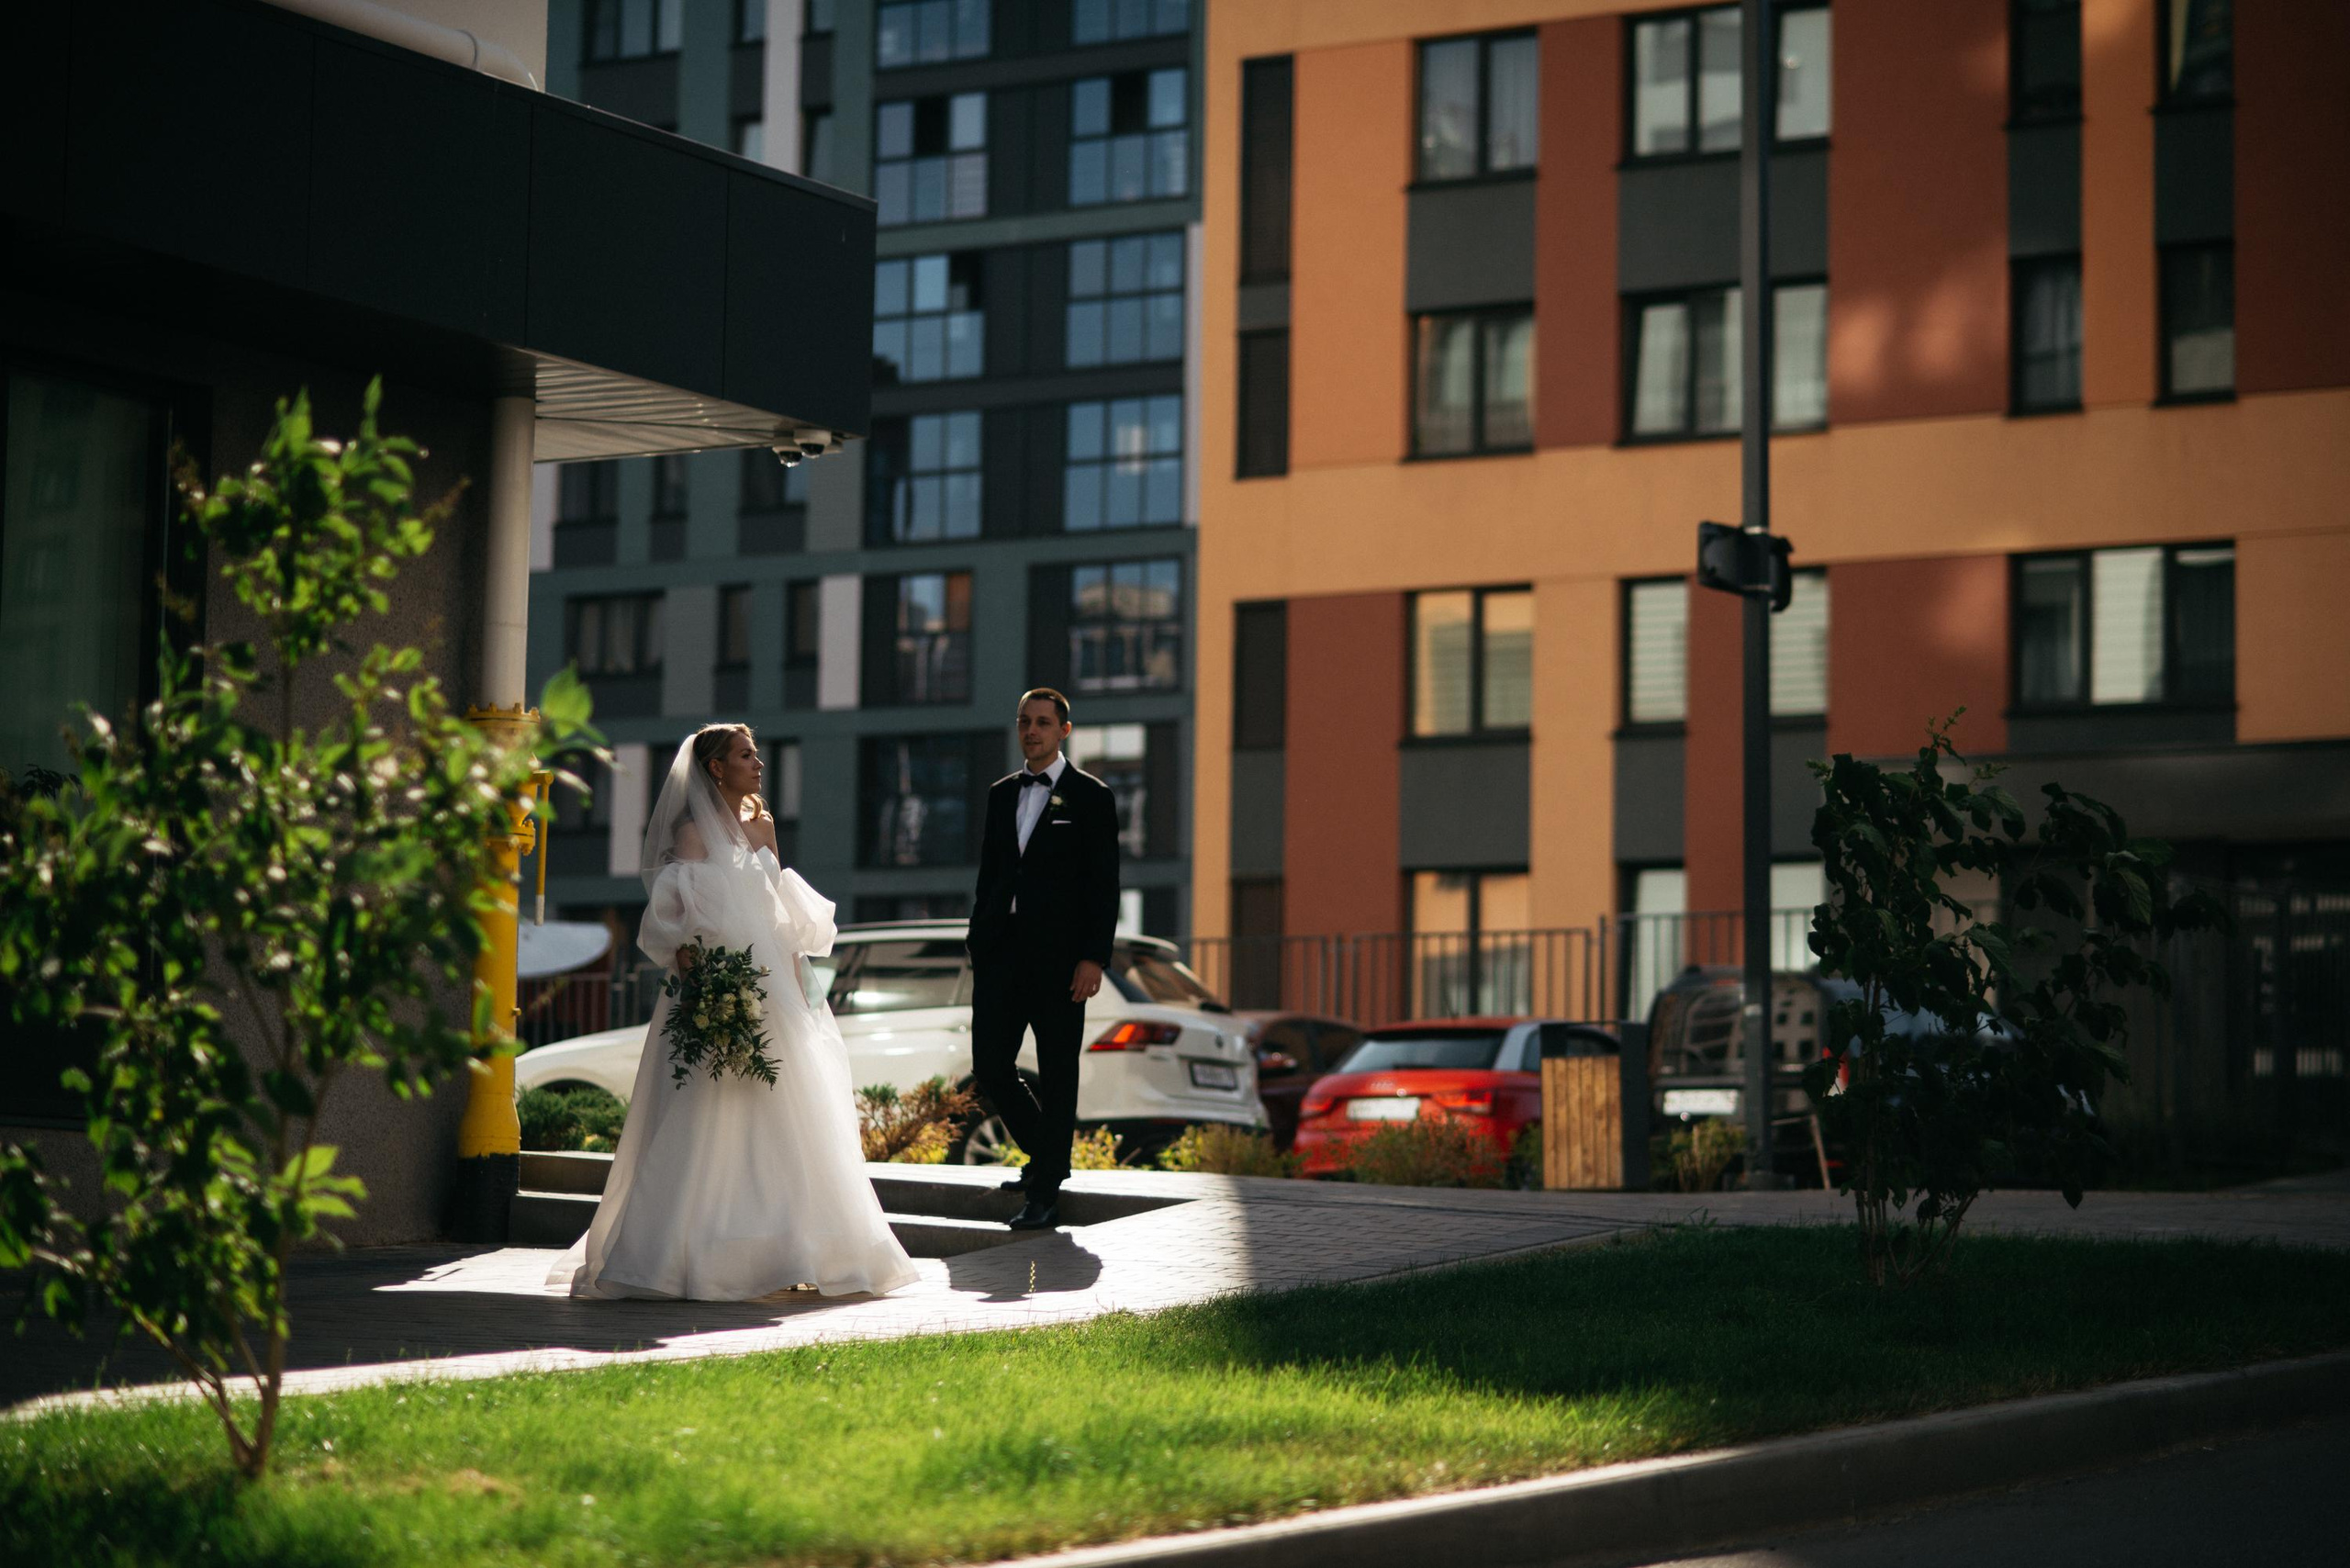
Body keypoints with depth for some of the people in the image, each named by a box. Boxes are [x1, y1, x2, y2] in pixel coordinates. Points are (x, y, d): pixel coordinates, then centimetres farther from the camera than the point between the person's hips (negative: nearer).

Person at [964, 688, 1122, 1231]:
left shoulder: (1091, 797, -1)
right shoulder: (1001, 794, 14)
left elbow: (1103, 885, -5)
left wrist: (1093, 958, -13)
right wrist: (977, 942, 11)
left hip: (1058, 956, -5)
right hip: (1001, 952, 5)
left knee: (1057, 1074, 0)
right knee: (989, 1066, 3)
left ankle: (1045, 1195, 6)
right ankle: (1045, 1154, 26)